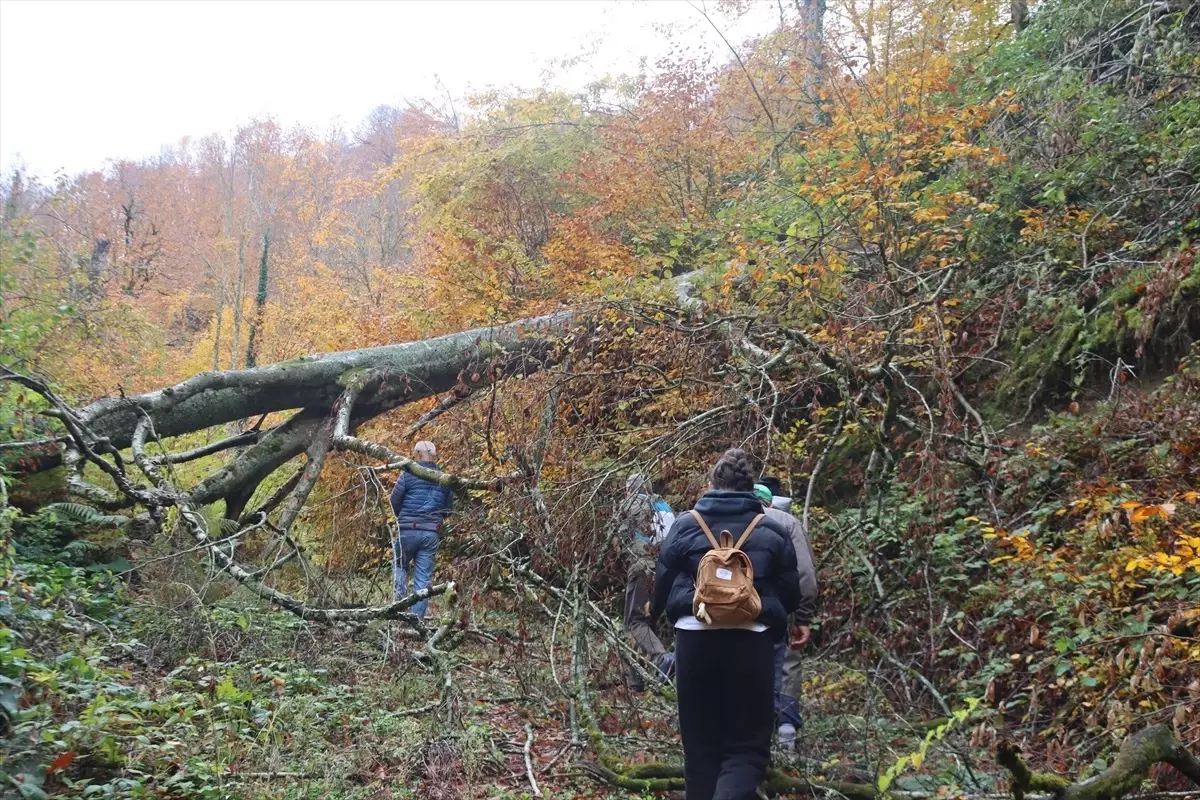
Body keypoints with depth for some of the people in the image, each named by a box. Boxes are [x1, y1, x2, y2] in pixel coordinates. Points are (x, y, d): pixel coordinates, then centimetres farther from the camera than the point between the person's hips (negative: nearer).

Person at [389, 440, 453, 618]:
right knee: (424, 578, 5)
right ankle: (417, 617, 2)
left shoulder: (408, 474, -6)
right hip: (432, 533, 3)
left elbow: (394, 501, -1)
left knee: (400, 567, 17)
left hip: (407, 530, -2)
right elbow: (449, 507, 12)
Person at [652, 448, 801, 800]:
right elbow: (791, 595, 9)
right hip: (750, 640, -1)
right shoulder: (772, 531, 4)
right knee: (747, 745, 6)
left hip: (694, 637, 1)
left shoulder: (685, 524, 5)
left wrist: (655, 611, 35)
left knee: (700, 742, 15)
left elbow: (662, 582, 13)